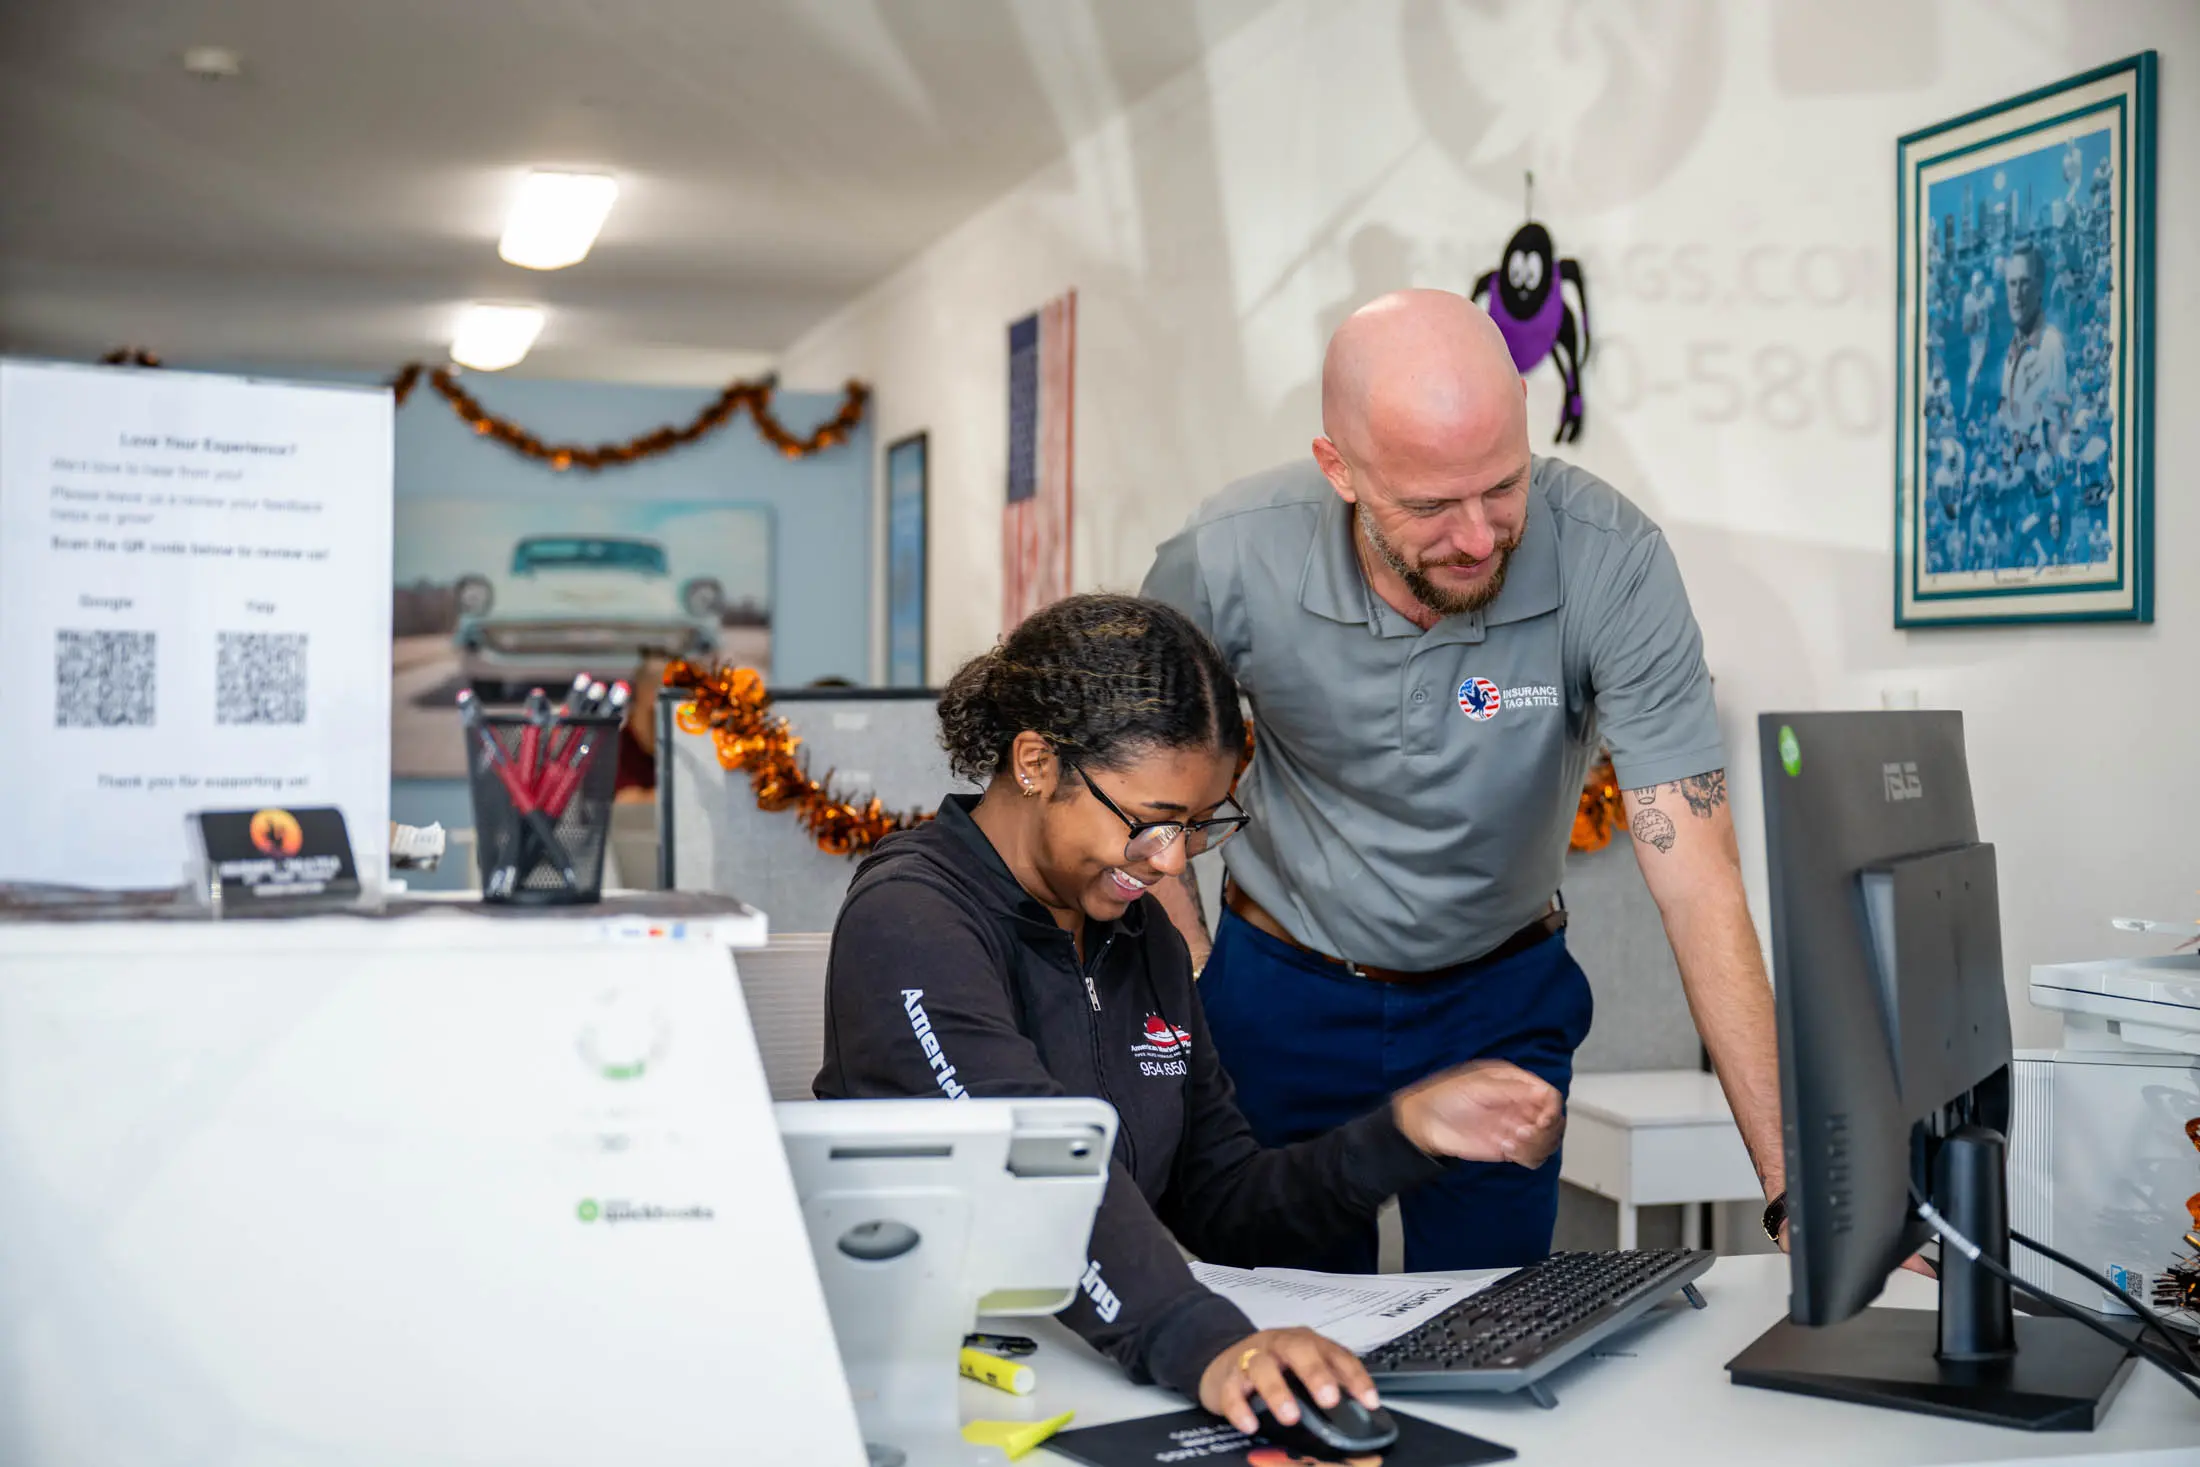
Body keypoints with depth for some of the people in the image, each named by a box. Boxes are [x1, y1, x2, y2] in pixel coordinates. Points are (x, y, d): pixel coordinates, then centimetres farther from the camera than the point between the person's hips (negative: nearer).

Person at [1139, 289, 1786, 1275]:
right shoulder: (1229, 560, -23)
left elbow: (1698, 882, -27)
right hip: (1281, 997, 1)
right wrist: (1188, 972, -9)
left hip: (1502, 1003, 0)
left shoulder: (1613, 564, -26)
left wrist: (1794, 1184, -32)